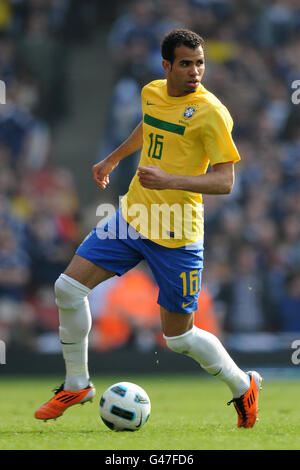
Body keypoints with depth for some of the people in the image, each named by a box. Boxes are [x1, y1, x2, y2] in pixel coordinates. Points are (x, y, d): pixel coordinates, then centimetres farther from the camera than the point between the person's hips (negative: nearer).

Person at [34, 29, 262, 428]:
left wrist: (169, 180, -33)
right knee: (68, 287, -3)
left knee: (179, 338, 1)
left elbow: (225, 181, -21)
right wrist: (113, 159, 38)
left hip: (176, 237, -6)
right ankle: (77, 384, 14)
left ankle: (243, 386, 27)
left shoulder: (211, 113, -16)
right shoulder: (152, 93, 4)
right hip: (132, 218, 6)